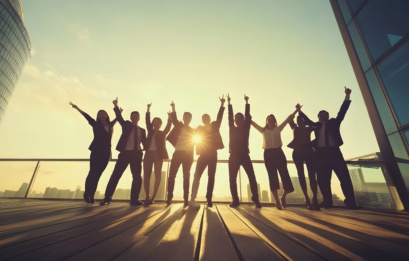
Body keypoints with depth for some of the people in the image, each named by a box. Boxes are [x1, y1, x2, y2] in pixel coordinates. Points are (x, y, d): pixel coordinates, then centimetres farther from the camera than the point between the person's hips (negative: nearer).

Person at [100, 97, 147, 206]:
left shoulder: (142, 130, 16)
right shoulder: (126, 125, 11)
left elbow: (145, 143, 11)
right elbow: (119, 117, -6)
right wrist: (116, 106, -17)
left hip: (137, 154, 3)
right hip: (125, 153, -2)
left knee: (137, 177, 3)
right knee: (116, 175, -3)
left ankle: (134, 199, 12)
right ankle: (107, 198, 7)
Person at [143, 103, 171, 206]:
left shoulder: (163, 133, 9)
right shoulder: (150, 131, 14)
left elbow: (168, 127, -5)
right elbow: (147, 121, 8)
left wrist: (169, 118, -17)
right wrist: (148, 109, 2)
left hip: (158, 155, -2)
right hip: (148, 154, 3)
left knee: (157, 175, -4)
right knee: (146, 175, 0)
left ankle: (153, 197, 2)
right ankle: (147, 197, 9)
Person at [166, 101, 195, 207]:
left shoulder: (192, 130, 12)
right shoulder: (178, 126, 11)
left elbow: (193, 141, 8)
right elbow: (174, 118, -4)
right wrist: (173, 108, -13)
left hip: (187, 154, 0)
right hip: (177, 153, 0)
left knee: (186, 176, 1)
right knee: (172, 175, -3)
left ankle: (186, 199, 5)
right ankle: (169, 197, 4)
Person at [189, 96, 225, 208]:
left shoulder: (214, 126, 9)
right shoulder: (199, 128, 11)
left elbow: (219, 117, -2)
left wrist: (222, 104, -10)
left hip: (212, 154, 1)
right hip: (203, 155, -1)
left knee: (211, 177, 2)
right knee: (197, 176, -5)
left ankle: (209, 199, 7)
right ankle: (192, 199, -4)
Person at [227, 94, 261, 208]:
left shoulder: (246, 128, 9)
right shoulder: (232, 128, 10)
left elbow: (248, 115, 4)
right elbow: (230, 116, 7)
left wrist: (247, 102, 4)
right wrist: (229, 103, 6)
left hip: (244, 155, -1)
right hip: (234, 156, 1)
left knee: (252, 177, -7)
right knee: (232, 178, -1)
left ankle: (255, 199, 2)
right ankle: (235, 200, 7)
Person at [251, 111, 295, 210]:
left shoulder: (278, 129, 13)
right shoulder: (263, 130, 12)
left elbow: (288, 119, 10)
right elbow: (252, 122, 11)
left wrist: (296, 111, 7)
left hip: (278, 152, 1)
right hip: (268, 154, -1)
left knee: (285, 175, -4)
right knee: (273, 177, 1)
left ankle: (283, 196, 22)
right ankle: (277, 200, 12)